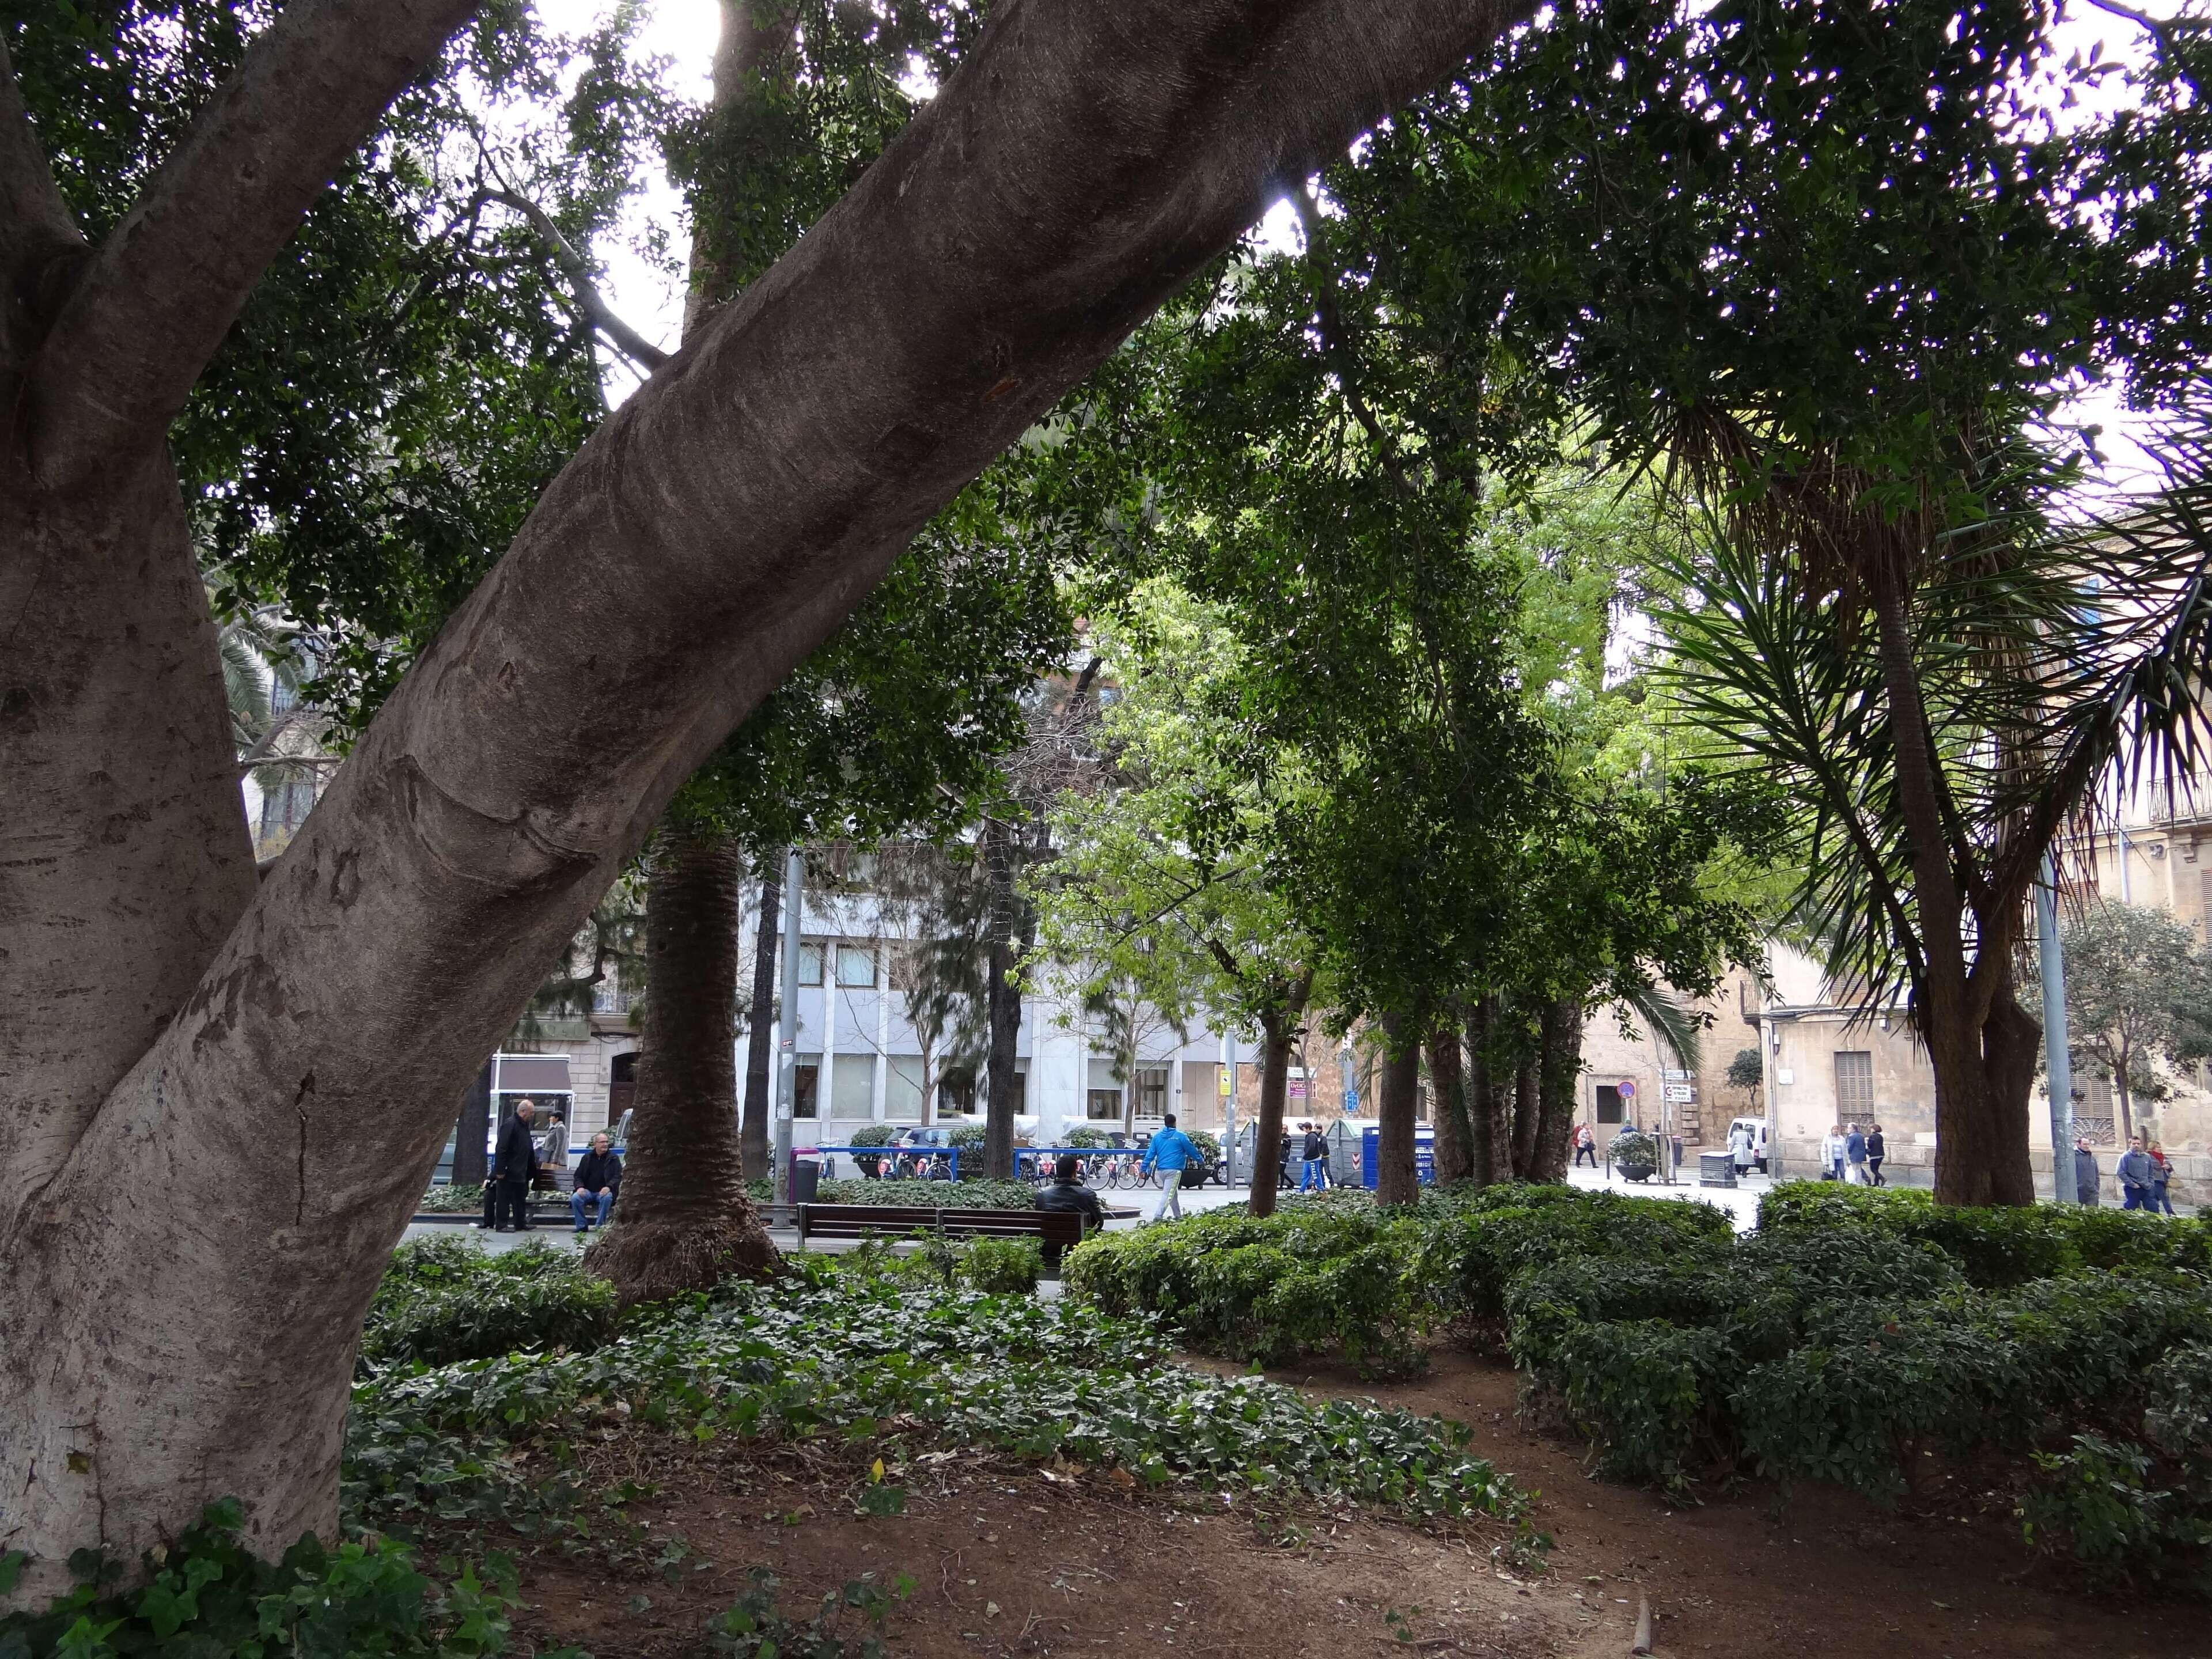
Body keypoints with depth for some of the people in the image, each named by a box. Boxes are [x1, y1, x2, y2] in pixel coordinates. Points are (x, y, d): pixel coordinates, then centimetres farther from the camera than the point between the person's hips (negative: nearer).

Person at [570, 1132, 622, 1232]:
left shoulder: (613, 1158, 6)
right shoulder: (587, 1158, 13)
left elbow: (618, 1177, -2)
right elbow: (578, 1176, 14)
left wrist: (609, 1187, -21)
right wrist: (580, 1187, -8)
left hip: (603, 1191, -2)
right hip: (588, 1191, 2)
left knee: (607, 1198, -36)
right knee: (575, 1198, -27)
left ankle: (600, 1226, -23)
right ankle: (582, 1226, -13)